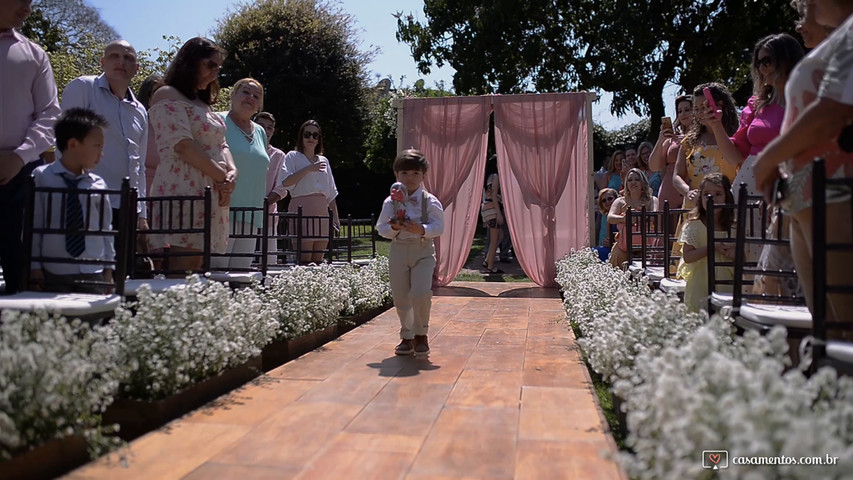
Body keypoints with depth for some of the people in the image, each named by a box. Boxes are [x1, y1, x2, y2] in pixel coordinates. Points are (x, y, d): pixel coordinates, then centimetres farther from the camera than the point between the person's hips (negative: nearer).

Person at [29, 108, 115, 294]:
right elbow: (34, 224, 0)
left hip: (93, 273, 2)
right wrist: (34, 267, -1)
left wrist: (108, 268, 8)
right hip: (53, 273, -2)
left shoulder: (98, 184, 3)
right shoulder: (41, 178, -2)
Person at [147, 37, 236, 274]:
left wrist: (232, 171, -1)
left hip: (211, 195, 8)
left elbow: (221, 144, 20)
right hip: (183, 191, -8)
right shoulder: (168, 96, 0)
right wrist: (222, 176, -10)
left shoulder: (203, 102, 27)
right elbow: (183, 146, -12)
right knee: (182, 266, -14)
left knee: (197, 267, 3)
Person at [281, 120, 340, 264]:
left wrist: (335, 217, 13)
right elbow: (285, 182, -12)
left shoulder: (323, 160, 20)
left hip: (322, 211, 5)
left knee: (318, 260, 3)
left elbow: (331, 193, 21)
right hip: (302, 209, -5)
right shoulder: (293, 156, 6)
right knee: (304, 259, -13)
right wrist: (308, 169, -14)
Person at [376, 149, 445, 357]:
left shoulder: (430, 201, -3)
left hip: (423, 250, -2)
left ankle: (421, 334, 7)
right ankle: (407, 336, 24)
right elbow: (381, 228, 4)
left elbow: (438, 227, -9)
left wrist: (421, 230, -26)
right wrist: (393, 228, -17)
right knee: (400, 298, 6)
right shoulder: (390, 202, 3)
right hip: (398, 250, 3)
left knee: (421, 293, -16)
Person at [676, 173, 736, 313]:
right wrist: (712, 248, -18)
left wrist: (735, 253, -8)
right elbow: (687, 256, -10)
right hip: (700, 287, -3)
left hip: (726, 284, 3)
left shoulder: (733, 227, 6)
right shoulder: (694, 225, -3)